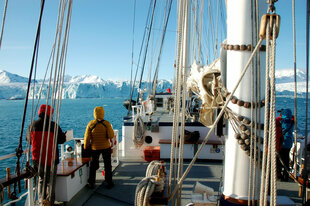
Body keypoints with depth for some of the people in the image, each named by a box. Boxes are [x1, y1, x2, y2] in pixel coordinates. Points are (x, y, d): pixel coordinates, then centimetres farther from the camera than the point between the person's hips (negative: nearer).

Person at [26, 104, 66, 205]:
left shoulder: (32, 125, -2)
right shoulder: (53, 126, -14)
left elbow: (29, 140, 13)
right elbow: (61, 140, -5)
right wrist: (63, 135, 16)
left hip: (37, 160, 4)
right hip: (51, 159, -4)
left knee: (41, 180, 21)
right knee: (50, 182, 8)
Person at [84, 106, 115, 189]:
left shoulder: (90, 124, -9)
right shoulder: (106, 123, -13)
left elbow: (87, 137, -5)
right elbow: (111, 136, -16)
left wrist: (86, 147, 8)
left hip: (94, 148, 1)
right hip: (106, 147, -1)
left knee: (93, 165, 17)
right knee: (107, 165, 12)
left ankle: (91, 183, 24)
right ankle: (109, 183, 19)